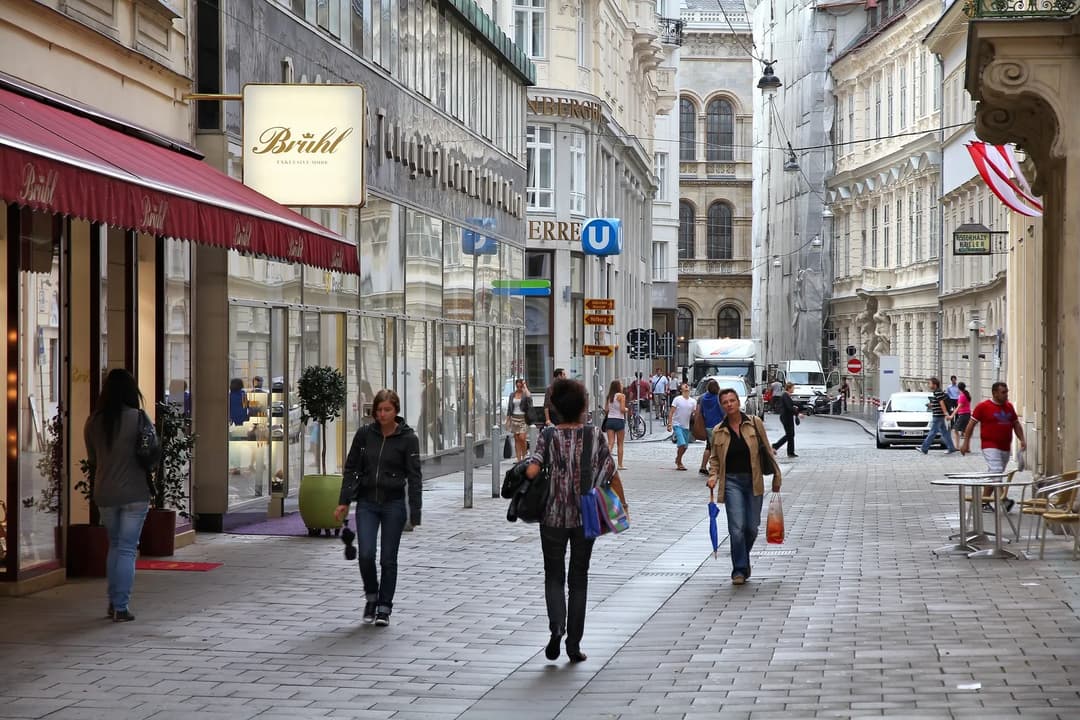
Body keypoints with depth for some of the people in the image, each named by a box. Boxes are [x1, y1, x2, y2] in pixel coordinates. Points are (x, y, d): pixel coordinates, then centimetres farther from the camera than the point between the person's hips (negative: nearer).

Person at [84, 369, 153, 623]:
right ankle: (121, 607, 0)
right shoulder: (137, 418, -11)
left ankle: (113, 603, 19)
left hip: (104, 494, 4)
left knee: (114, 545, 19)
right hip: (134, 494, -4)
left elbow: (92, 460, 10)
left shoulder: (92, 422, 1)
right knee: (127, 549, 2)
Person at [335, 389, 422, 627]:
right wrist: (344, 502, 0)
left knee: (388, 559, 3)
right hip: (366, 502, 2)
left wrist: (415, 513, -11)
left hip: (393, 504, -2)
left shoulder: (408, 438, -7)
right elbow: (351, 468, 6)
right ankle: (371, 597, 16)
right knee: (366, 555, -10)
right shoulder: (364, 433, 0)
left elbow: (414, 477, -7)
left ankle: (384, 607, 16)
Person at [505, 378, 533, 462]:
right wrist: (507, 420, 10)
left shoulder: (525, 394, 0)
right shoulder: (512, 395, 11)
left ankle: (523, 457, 3)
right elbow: (509, 408, 14)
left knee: (522, 438, -14)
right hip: (514, 418, 4)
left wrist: (525, 387, -14)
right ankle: (518, 459, 4)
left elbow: (529, 397, -26)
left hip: (523, 418, -4)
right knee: (516, 439, 2)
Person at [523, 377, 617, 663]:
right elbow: (612, 475, -6)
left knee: (554, 576, 13)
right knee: (578, 579, 11)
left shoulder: (548, 436, -7)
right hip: (586, 517, 1)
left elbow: (532, 471, -19)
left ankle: (557, 627, -12)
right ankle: (574, 644, 11)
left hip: (553, 516, -1)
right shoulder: (595, 435, -4)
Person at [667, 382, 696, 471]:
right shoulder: (677, 399, -7)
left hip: (686, 426, 5)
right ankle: (679, 463, -2)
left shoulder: (693, 401, 5)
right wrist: (669, 424, -15)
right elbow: (671, 413, -7)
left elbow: (694, 414, 9)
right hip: (677, 425, -5)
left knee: (685, 447, 8)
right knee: (682, 444, -17)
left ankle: (677, 459, 33)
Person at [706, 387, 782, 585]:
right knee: (737, 527, -10)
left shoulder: (755, 423, 1)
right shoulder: (718, 431, 4)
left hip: (753, 481, 0)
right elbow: (715, 458, 13)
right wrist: (713, 476, -5)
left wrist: (776, 476, 4)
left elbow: (766, 450, 6)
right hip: (732, 482, 0)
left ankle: (743, 560, 30)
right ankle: (739, 570, -3)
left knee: (752, 527, 4)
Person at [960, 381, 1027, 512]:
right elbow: (971, 424, -3)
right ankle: (1003, 499, -26)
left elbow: (1016, 424, 21)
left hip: (1005, 447, 6)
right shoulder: (983, 406, -5)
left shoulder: (1009, 407, 13)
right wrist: (966, 442, -7)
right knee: (996, 472, -20)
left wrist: (1022, 440, 8)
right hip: (990, 446, -6)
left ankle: (984, 501, 19)